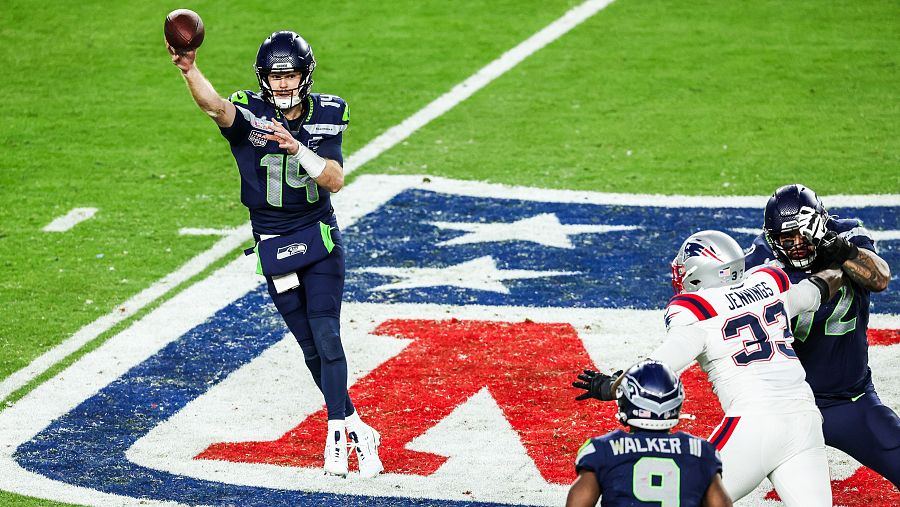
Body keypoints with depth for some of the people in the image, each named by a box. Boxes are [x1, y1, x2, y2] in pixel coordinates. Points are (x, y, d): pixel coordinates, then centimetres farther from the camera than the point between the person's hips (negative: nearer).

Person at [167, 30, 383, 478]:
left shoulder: (326, 116, -5)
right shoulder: (249, 114, -11)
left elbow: (335, 180, -14)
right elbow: (214, 105, -34)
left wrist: (296, 148, -30)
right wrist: (189, 70, -54)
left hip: (320, 239, 0)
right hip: (273, 247, 0)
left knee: (326, 335, -13)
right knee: (312, 348, 4)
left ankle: (337, 434, -10)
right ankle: (355, 429, 17)